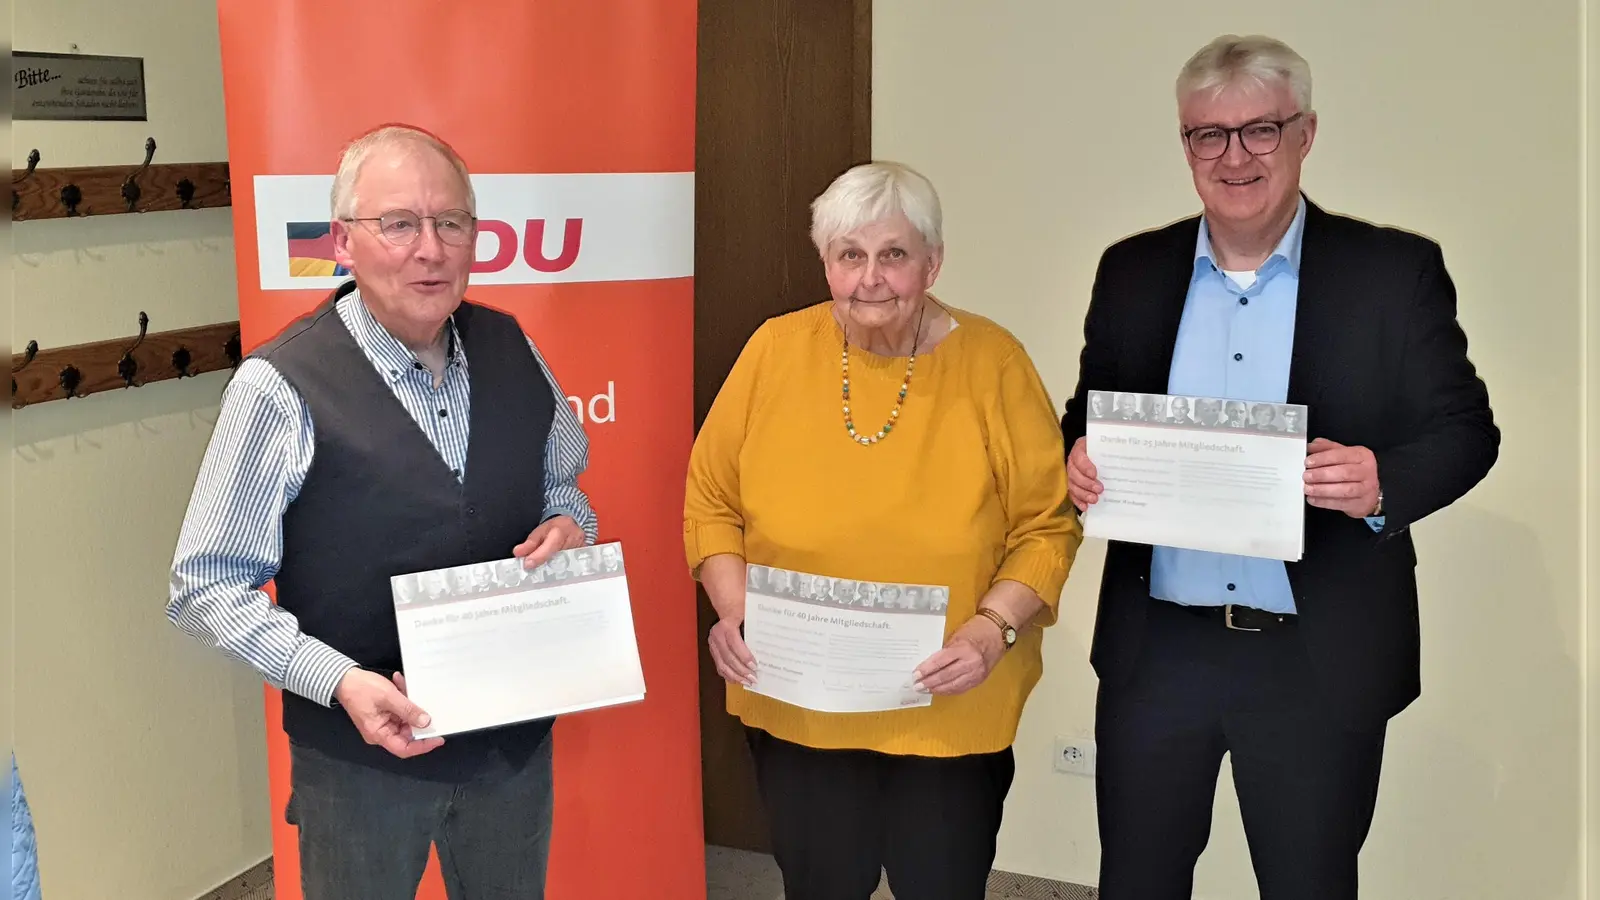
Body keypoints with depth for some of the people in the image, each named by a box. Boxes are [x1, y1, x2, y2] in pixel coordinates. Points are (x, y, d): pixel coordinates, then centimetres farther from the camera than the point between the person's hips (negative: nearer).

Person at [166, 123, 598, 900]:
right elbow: (208, 587, -13)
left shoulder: (510, 350, -2)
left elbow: (561, 481, 14)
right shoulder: (281, 389, -17)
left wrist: (569, 523, -9)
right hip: (361, 752, -4)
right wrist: (340, 682, -24)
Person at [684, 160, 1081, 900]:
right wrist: (733, 612, -11)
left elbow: (1045, 525, -4)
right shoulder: (776, 350, -5)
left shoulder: (992, 362, -9)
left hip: (951, 713, -1)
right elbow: (710, 500, 3)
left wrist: (992, 630, -18)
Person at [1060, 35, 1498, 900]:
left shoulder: (1397, 271, -4)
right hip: (1156, 649, 3)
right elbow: (1087, 415, 11)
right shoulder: (1132, 271, 5)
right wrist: (1079, 457, -13)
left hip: (1321, 661, -2)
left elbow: (1465, 429, -3)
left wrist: (1384, 482, -24)